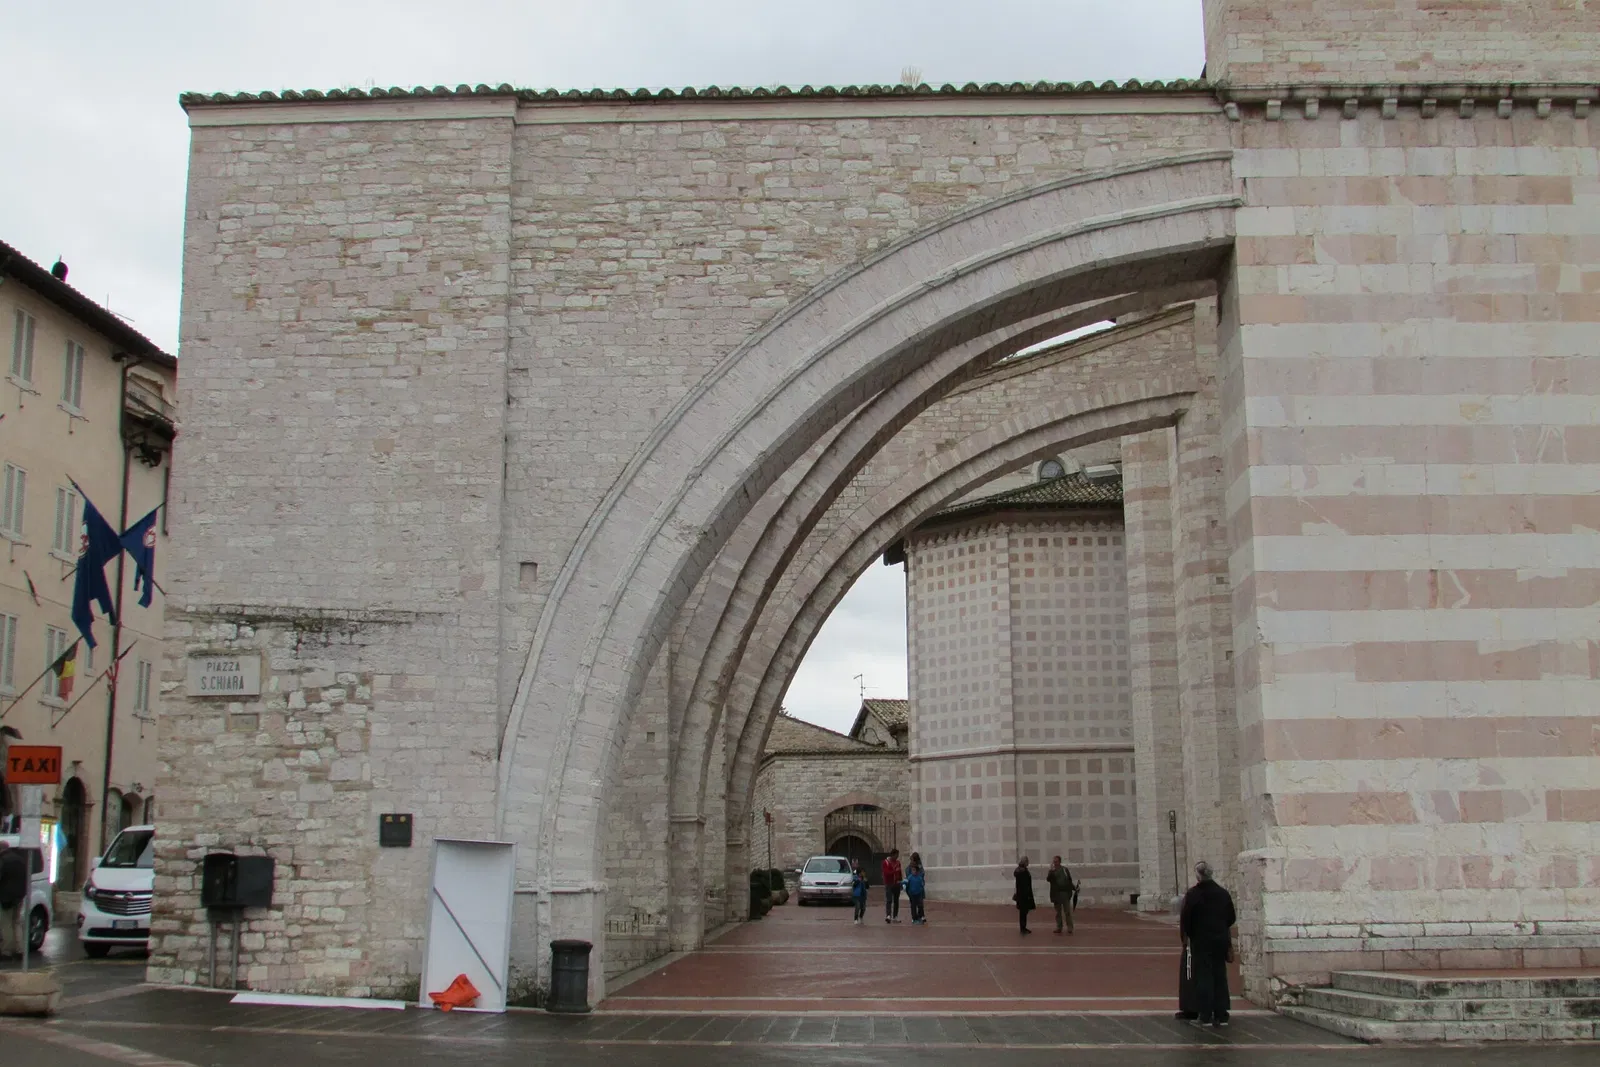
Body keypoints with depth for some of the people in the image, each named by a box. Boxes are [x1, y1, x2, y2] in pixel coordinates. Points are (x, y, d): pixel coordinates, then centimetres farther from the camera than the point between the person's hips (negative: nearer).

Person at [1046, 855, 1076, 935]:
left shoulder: (1065, 870, 6)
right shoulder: (1052, 871, 5)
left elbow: (1070, 881, 13)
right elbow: (1048, 879, -13)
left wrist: (1074, 889, 4)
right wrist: (1051, 871, -24)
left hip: (1065, 893, -1)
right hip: (1056, 894, 1)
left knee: (1067, 912, -3)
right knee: (1058, 912, 8)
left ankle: (1069, 929, -3)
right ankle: (1059, 928, 15)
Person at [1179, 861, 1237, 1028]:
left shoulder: (1193, 894, -12)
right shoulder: (1223, 893, 4)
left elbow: (1185, 918, -11)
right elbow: (1231, 918, 11)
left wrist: (1185, 936, 3)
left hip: (1200, 940, -4)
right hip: (1220, 940, 4)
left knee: (1203, 977, -1)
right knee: (1220, 976, 9)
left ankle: (1205, 1016, -2)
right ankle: (1221, 1015, 10)